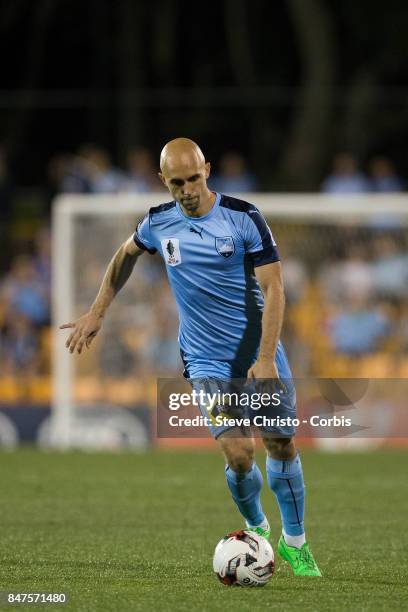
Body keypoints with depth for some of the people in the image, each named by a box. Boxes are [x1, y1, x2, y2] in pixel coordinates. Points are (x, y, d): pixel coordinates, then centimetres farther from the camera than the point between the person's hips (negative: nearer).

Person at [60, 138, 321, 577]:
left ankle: (294, 542, 21)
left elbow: (273, 286, -13)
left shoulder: (243, 216, -12)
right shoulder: (158, 223, -2)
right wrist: (96, 314, 18)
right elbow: (125, 256, 21)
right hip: (206, 360, 0)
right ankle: (255, 528, 13)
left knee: (282, 444, 1)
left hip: (259, 351, 0)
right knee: (238, 452, -15)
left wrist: (266, 359, -21)